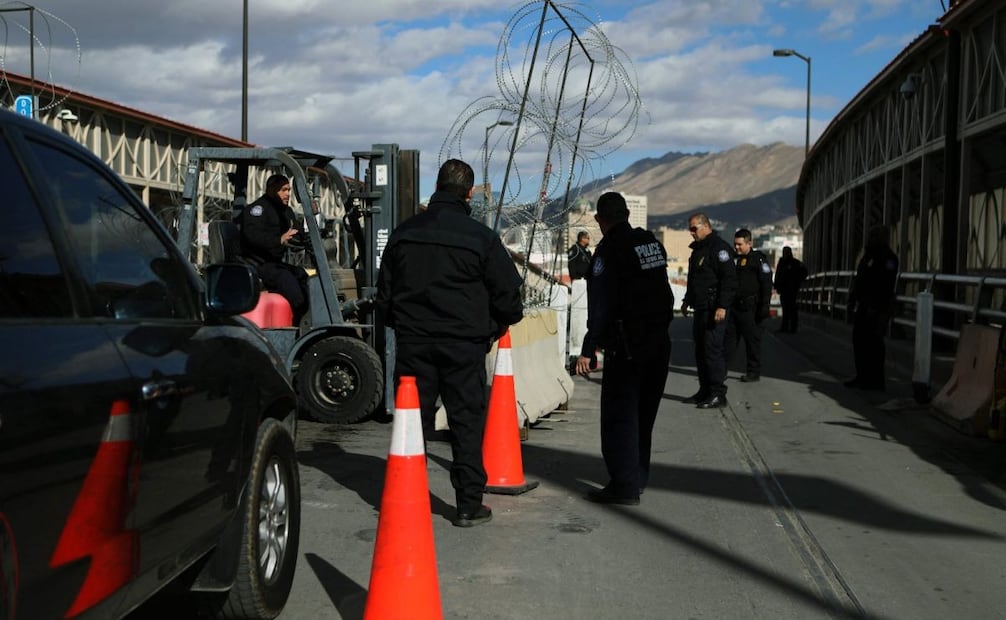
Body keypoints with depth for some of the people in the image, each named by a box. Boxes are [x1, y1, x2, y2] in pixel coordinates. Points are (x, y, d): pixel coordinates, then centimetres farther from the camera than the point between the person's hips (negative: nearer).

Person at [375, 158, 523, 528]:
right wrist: (500, 323, 16)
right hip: (463, 343, -3)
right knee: (467, 421, 3)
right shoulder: (480, 237, -7)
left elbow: (384, 292, 13)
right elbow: (508, 290, -3)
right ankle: (469, 505, 6)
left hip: (413, 341, 3)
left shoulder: (404, 233, 5)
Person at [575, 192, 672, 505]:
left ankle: (624, 486, -3)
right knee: (643, 414, 17)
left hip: (627, 347, -8)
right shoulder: (652, 242, 9)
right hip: (659, 342, 8)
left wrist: (588, 349, -17)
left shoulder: (609, 250, -14)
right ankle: (638, 476, 28)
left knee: (619, 415, -3)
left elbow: (600, 306, -19)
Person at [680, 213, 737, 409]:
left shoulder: (719, 248, -12)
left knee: (713, 350, -10)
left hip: (714, 310, -10)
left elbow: (729, 280, -19)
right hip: (700, 309, 10)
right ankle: (705, 391, 19)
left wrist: (722, 306, -24)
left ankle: (718, 395, -6)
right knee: (700, 351, 12)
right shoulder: (698, 249, 19)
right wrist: (687, 301, 27)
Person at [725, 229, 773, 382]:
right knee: (728, 337, 7)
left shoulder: (758, 259, -6)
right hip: (733, 306, 7)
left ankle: (754, 371, 7)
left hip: (749, 308, -7)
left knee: (752, 339, 0)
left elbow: (767, 284, -11)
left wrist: (764, 306, -17)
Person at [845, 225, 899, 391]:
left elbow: (885, 286, -19)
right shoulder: (868, 256, 18)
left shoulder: (888, 258, -11)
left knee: (874, 343, -7)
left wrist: (876, 308, -24)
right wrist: (853, 301, 17)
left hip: (878, 308, -9)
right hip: (863, 307, 9)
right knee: (859, 341, 10)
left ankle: (875, 380, -1)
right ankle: (863, 377, 18)